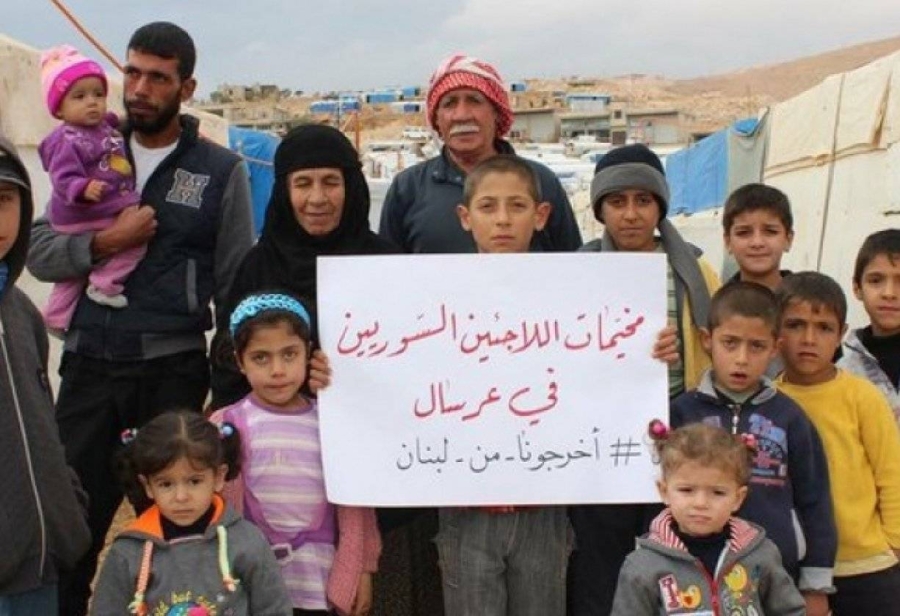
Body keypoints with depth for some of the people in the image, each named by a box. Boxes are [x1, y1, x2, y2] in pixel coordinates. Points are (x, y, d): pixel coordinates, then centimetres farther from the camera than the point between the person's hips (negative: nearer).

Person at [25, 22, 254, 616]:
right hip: (88, 365, 3)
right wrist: (105, 242, -15)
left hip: (172, 369, -2)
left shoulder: (222, 171, 1)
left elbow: (235, 284, 0)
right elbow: (39, 251, 3)